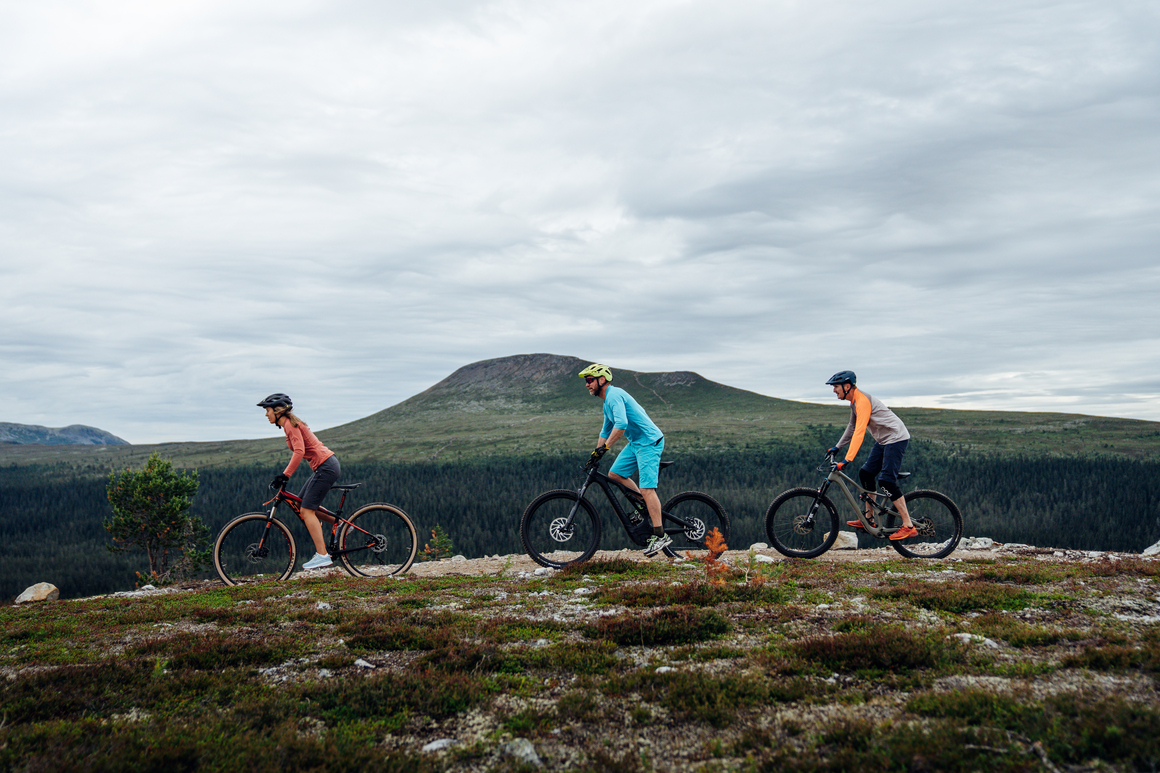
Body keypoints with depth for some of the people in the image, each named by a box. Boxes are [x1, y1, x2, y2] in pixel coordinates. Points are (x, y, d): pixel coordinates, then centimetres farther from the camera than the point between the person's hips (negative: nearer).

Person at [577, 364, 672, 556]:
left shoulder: (614, 395, -17)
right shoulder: (607, 402, 17)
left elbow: (621, 424, -31)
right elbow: (605, 431, 28)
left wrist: (604, 447, -30)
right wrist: (595, 455, 24)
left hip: (650, 441, -10)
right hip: (635, 443, 10)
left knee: (646, 488, -14)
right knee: (614, 474, 7)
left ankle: (660, 536, -12)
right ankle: (646, 506, 16)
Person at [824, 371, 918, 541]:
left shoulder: (862, 401, -22)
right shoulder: (854, 401, 9)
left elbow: (859, 432, -31)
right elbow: (852, 427, 23)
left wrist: (846, 460, -36)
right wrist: (837, 447, 25)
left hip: (896, 438, -10)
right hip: (883, 440, 10)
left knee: (886, 481, -17)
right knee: (865, 473, 10)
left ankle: (908, 526, -16)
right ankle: (869, 519, 19)